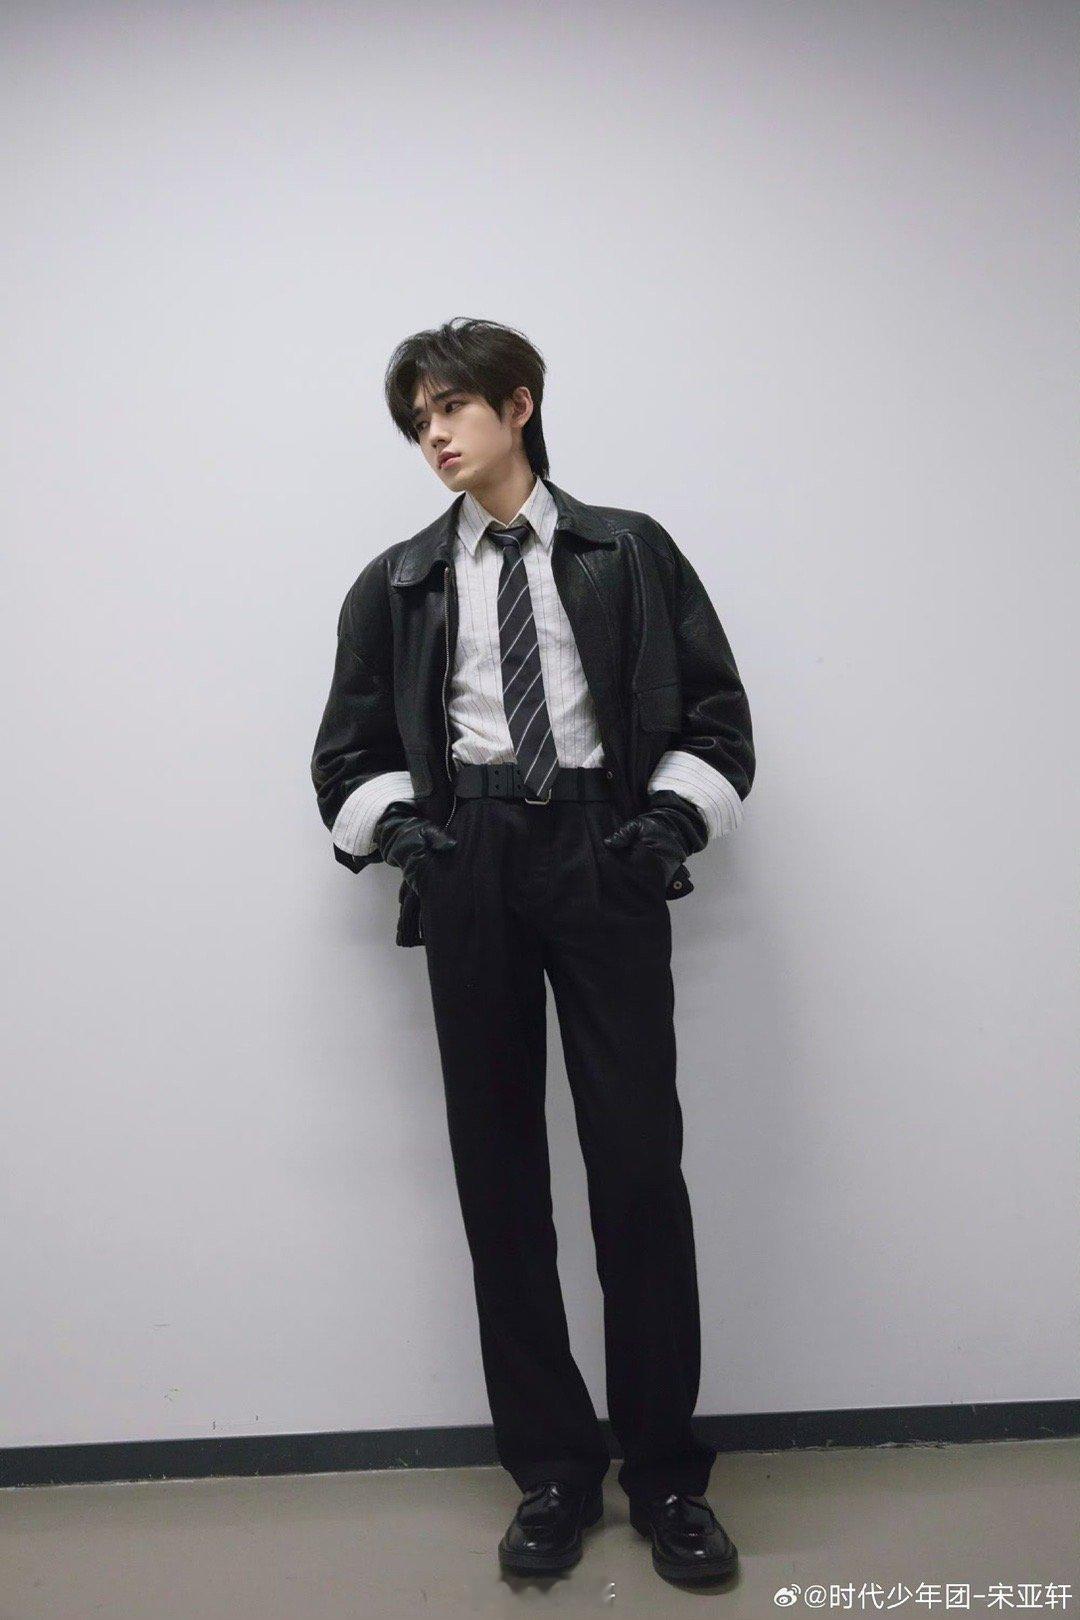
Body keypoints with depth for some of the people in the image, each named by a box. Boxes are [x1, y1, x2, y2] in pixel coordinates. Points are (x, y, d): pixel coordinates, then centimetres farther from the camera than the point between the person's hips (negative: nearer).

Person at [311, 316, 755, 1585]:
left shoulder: (629, 553, 9)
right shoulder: (399, 581, 13)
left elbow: (716, 711, 8)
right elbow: (349, 745, 14)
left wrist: (671, 822, -7)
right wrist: (396, 826, -4)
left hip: (602, 858, -2)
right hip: (467, 870, 2)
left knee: (640, 1159, -4)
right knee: (497, 1166, 4)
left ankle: (665, 1471, 15)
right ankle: (552, 1469, 20)